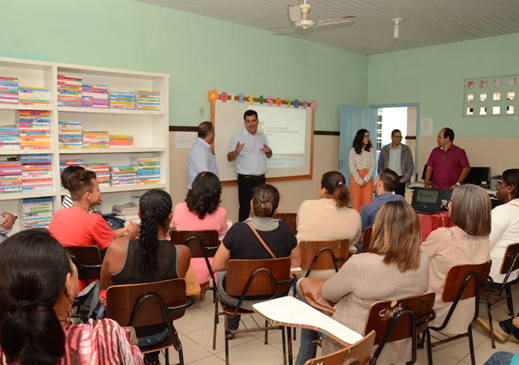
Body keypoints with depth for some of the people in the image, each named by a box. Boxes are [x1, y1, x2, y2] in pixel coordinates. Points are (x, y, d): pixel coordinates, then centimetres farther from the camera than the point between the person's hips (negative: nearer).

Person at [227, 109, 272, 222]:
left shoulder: (262, 135, 12)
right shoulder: (238, 137, -5)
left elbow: (269, 156, 20)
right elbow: (229, 158, -8)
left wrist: (268, 151, -4)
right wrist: (237, 151, -29)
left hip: (261, 179, 5)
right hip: (246, 180, -5)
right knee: (245, 208, -2)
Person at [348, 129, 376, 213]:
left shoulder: (371, 150, 9)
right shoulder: (353, 150, 4)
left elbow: (374, 165, 3)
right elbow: (352, 166, -1)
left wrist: (366, 179, -9)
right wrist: (359, 180, -10)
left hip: (368, 178, 1)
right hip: (356, 178, -1)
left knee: (367, 202, -4)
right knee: (356, 202, -1)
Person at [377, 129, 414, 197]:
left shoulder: (406, 150, 4)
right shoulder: (385, 149, 8)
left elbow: (411, 166, 4)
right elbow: (380, 165, 12)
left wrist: (403, 179, -4)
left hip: (400, 179, -1)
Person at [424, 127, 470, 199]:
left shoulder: (459, 152, 0)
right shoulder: (435, 151, 13)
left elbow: (466, 168, -1)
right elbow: (429, 168, 13)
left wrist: (458, 183, -8)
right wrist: (426, 184, 4)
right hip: (435, 188, 4)